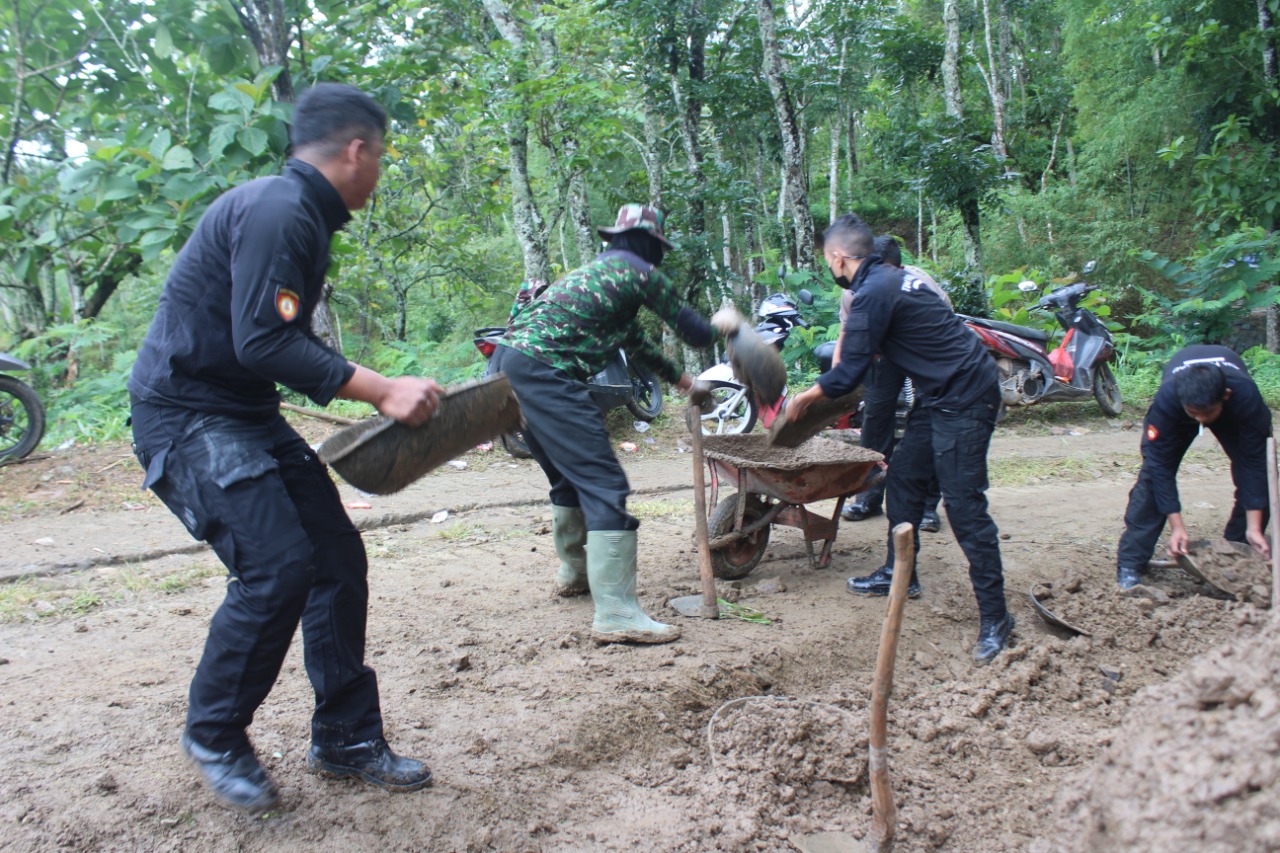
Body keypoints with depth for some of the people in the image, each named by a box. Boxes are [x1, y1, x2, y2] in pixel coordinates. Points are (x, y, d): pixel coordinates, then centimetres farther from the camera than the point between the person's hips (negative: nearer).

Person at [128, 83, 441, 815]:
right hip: (186, 417, -10)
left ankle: (346, 739, 14)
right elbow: (262, 343, -27)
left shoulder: (300, 212, 13)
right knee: (278, 564, -17)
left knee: (338, 556, 4)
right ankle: (215, 736, 8)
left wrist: (374, 394, 19)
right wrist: (381, 390, -27)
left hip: (248, 416, 10)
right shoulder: (277, 210, -18)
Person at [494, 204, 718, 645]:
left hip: (510, 360, 10)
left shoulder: (597, 269, 30)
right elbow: (695, 332, 8)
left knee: (569, 477, 24)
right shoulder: (641, 273, 3)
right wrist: (725, 325, 31)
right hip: (544, 372, -10)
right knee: (604, 484, -11)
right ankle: (616, 614, -15)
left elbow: (632, 338, 41)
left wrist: (678, 377, 49)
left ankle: (573, 571, 39)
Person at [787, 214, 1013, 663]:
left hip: (962, 398, -10)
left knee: (964, 503, -10)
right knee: (904, 477, 17)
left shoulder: (873, 293, -18)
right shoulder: (893, 277, 13)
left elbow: (849, 373, -14)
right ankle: (899, 572, 32)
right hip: (941, 394, 10)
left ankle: (994, 616, -4)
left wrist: (806, 397, 1)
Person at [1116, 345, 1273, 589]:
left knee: (1256, 471, -14)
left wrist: (1254, 527, -34)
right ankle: (1130, 564, -15)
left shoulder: (1246, 396, -42)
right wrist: (1176, 527, -36)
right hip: (1178, 407, -1)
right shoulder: (1167, 399, -42)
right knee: (1152, 473, -17)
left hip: (1233, 412, 1)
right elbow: (1161, 465, -35)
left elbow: (1254, 462, -34)